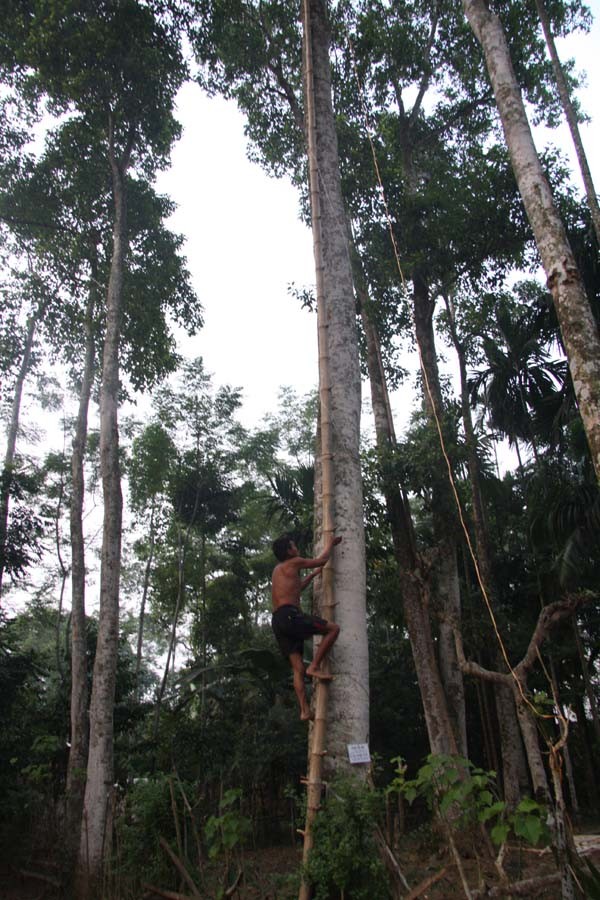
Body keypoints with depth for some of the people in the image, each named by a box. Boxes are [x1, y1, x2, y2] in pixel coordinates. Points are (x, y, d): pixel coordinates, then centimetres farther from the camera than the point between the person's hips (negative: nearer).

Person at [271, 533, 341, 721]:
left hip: (278, 621, 9)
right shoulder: (294, 562, 4)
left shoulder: (278, 570, 28)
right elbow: (322, 560, 12)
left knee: (297, 668, 4)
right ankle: (314, 666, -10)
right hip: (290, 615, -9)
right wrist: (331, 544, 29)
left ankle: (304, 710, -5)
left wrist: (313, 574, 50)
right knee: (333, 628, -6)